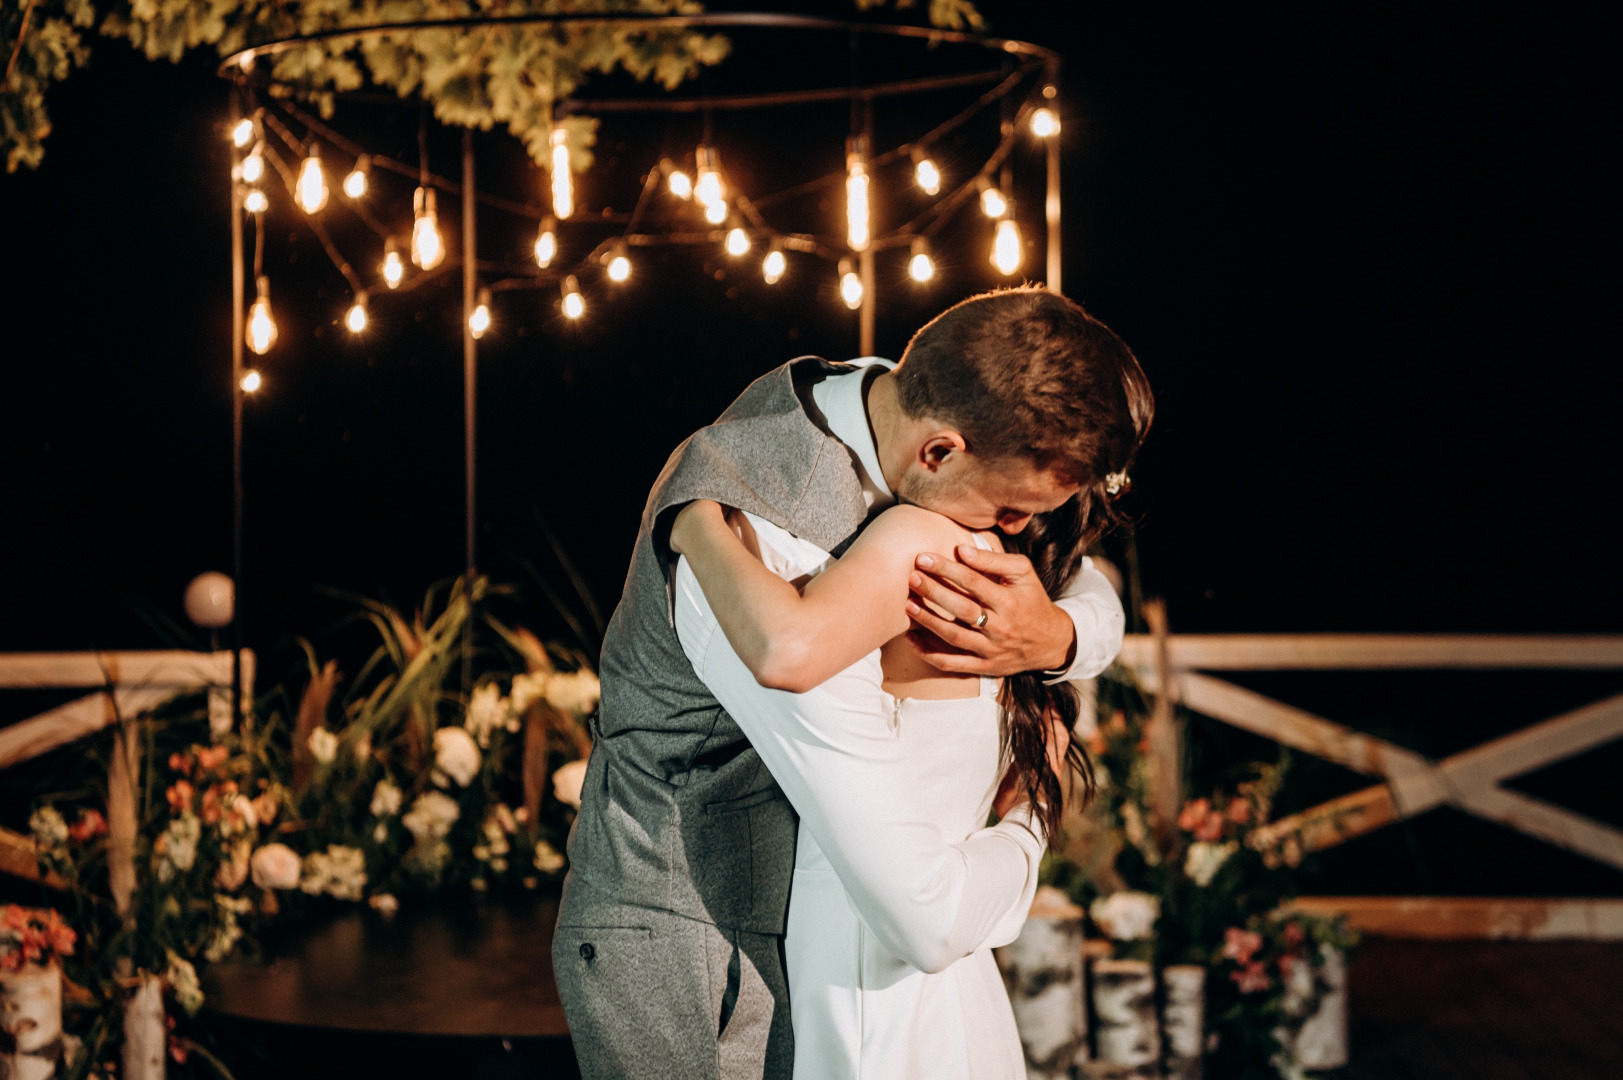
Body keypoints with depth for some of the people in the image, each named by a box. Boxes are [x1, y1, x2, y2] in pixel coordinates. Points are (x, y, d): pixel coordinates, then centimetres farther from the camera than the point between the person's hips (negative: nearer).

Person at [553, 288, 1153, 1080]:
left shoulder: (886, 399, -7)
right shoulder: (773, 560, -34)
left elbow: (1096, 603, 5)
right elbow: (928, 922, -35)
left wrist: (1054, 638, -20)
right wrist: (1024, 829, -13)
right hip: (678, 958, -8)